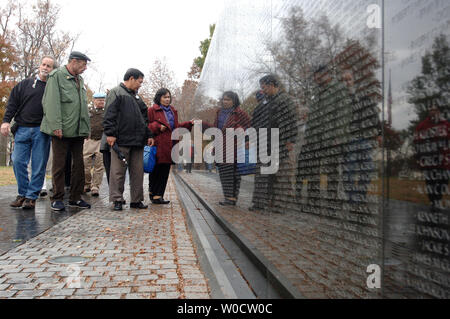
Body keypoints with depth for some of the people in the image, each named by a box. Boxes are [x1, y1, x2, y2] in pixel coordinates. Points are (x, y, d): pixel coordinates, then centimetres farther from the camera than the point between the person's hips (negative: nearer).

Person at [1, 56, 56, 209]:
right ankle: (22, 193, 13)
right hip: (22, 129, 2)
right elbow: (12, 103, 11)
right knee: (18, 161, -1)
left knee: (39, 165, -2)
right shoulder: (25, 84, 13)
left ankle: (32, 196, 6)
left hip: (42, 131, -2)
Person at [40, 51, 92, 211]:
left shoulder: (80, 80, 18)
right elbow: (51, 102, -12)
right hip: (62, 131, -7)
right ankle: (57, 199, 10)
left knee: (79, 165, 8)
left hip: (78, 131, 7)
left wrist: (86, 128, 11)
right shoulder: (57, 76, -3)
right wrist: (56, 125, -19)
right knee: (59, 165, 1)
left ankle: (75, 198, 16)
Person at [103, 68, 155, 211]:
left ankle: (136, 200, 13)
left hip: (138, 141, 8)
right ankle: (117, 200, 2)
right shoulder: (116, 92, 1)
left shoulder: (136, 97, 25)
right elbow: (109, 115, -8)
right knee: (118, 171, -4)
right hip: (121, 140, -7)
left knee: (138, 171, 7)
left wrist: (149, 135, 18)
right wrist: (110, 133, -16)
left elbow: (144, 118, 26)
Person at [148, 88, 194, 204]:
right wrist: (157, 127, -15)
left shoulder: (173, 111, 22)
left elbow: (176, 127, 23)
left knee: (165, 171, 5)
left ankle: (158, 195, 11)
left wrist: (189, 124, 14)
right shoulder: (152, 110, 1)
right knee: (156, 170, -6)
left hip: (169, 146, 6)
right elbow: (146, 126, -2)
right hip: (158, 145, -6)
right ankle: (155, 195, 2)